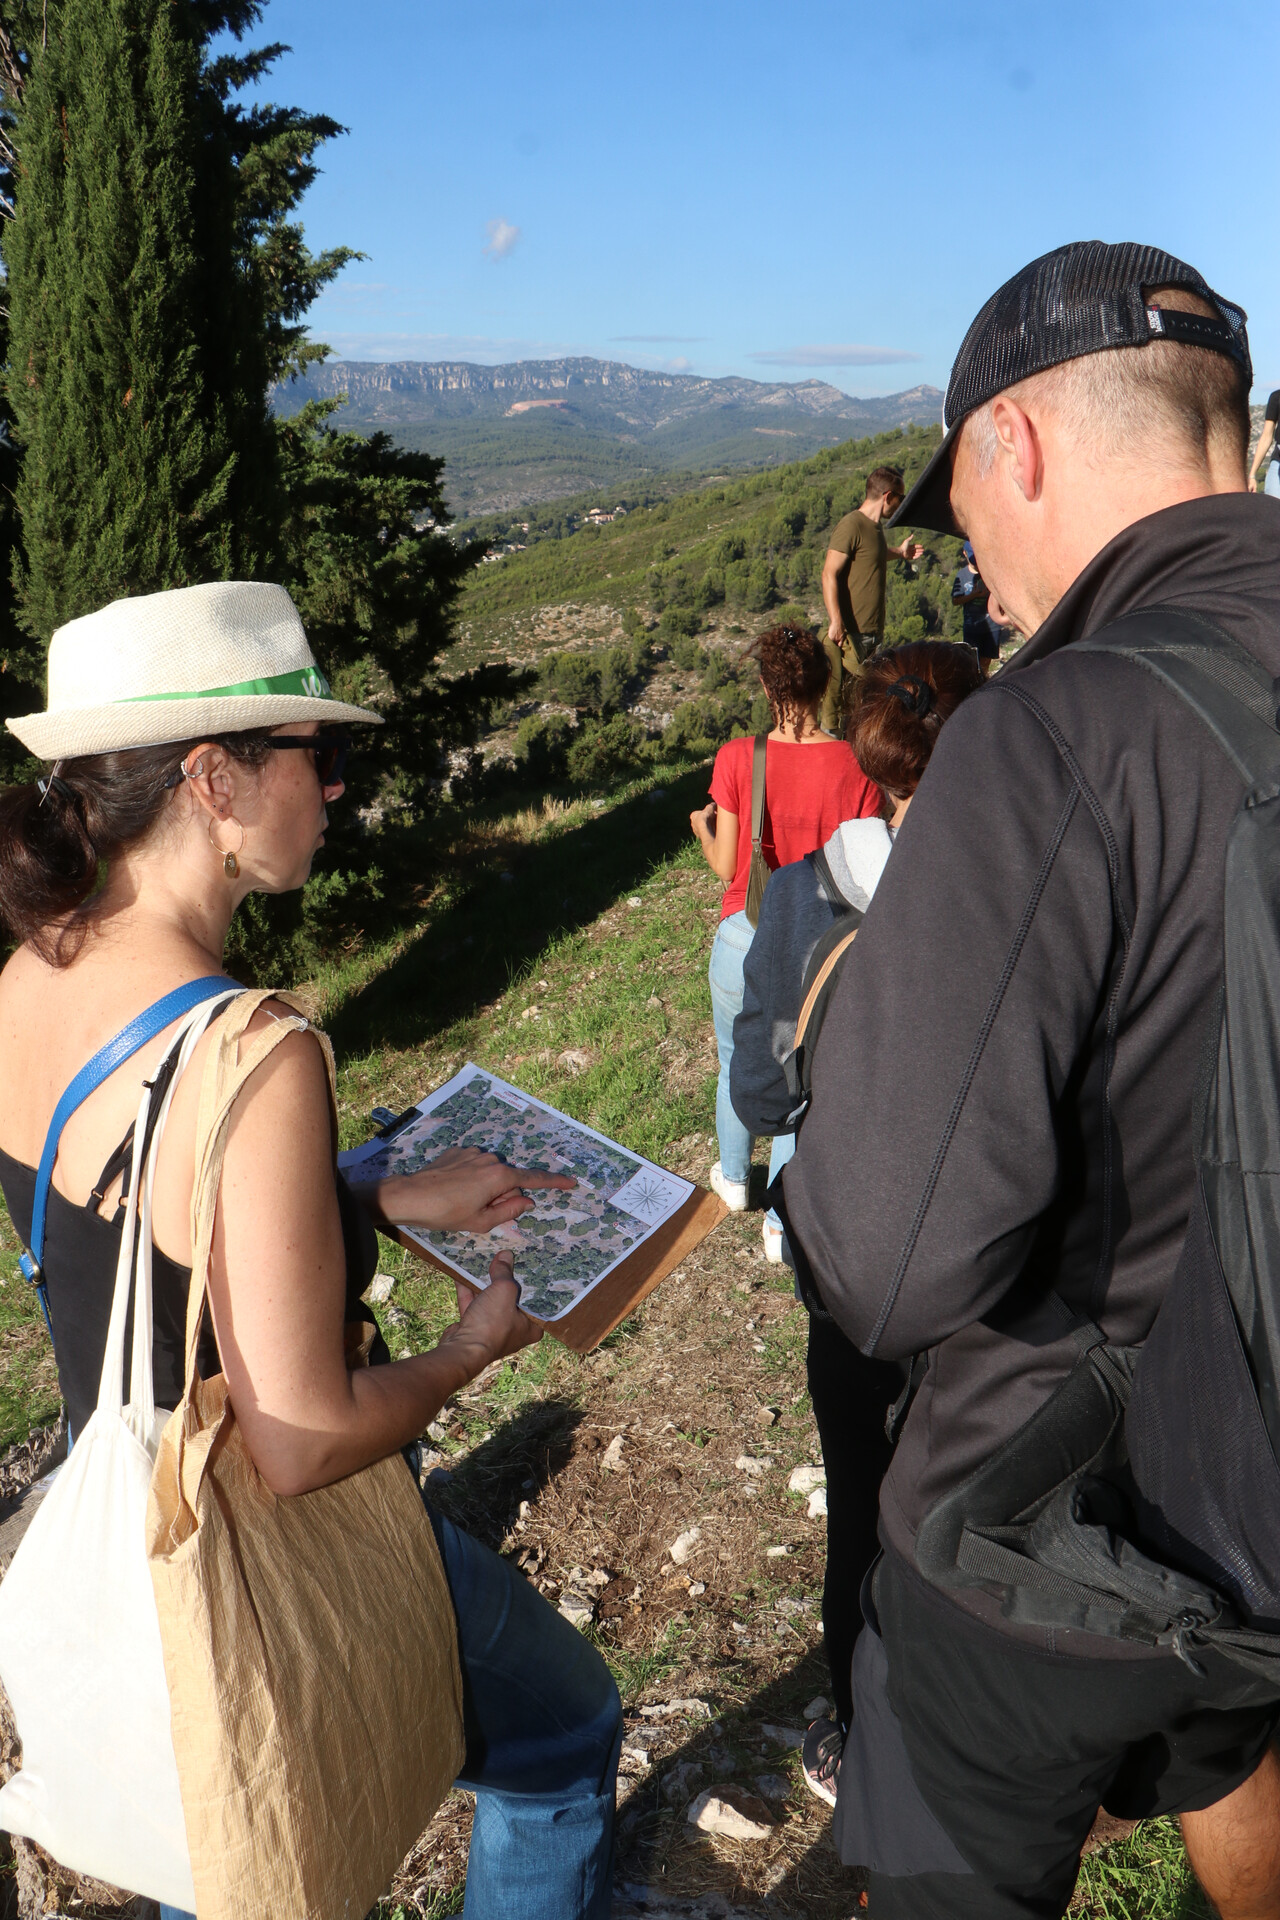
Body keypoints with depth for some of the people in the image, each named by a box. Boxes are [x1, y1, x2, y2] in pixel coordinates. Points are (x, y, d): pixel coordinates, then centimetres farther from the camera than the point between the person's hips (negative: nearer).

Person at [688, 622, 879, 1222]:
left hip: (746, 937, 0)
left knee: (737, 1065, 24)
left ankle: (734, 1179, 46)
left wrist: (702, 829, 14)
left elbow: (725, 867, -7)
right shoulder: (855, 766, -15)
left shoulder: (736, 758, -15)